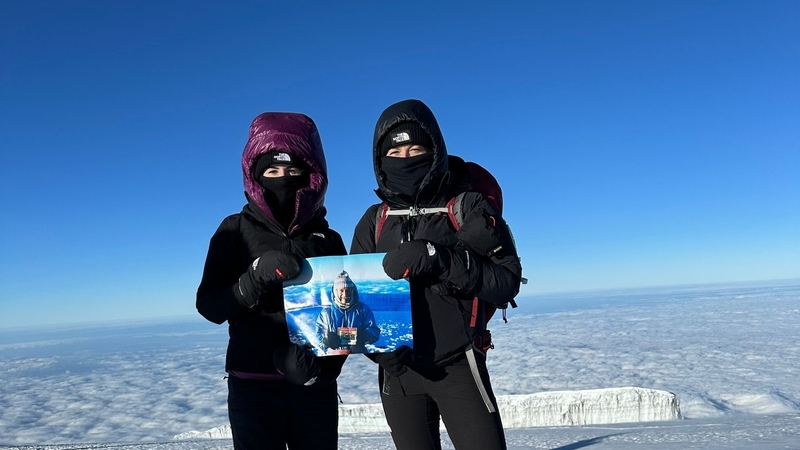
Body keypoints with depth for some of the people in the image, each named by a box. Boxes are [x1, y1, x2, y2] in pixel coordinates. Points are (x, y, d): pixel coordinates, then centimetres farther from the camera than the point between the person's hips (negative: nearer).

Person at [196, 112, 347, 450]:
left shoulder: (329, 239, 6)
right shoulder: (236, 230, 1)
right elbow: (209, 306, -5)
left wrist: (326, 362, -12)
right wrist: (258, 276, -22)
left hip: (316, 383, 2)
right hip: (254, 384, -2)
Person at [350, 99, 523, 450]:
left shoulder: (469, 208, -5)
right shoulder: (374, 221, 5)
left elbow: (507, 282, -12)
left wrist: (441, 259, -27)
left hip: (457, 367, -3)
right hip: (398, 372, 4)